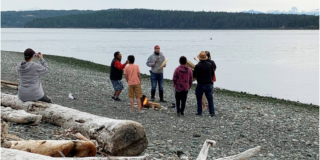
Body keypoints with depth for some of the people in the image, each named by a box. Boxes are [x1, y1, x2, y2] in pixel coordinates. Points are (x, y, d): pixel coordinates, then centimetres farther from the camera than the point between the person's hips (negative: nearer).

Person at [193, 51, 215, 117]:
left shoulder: (197, 66, -14)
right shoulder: (210, 65, 0)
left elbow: (194, 75, -5)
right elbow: (212, 74, 10)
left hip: (200, 84, -3)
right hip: (209, 84, 3)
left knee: (199, 99, 11)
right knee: (210, 99, 7)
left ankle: (199, 112, 12)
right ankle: (212, 112, 6)